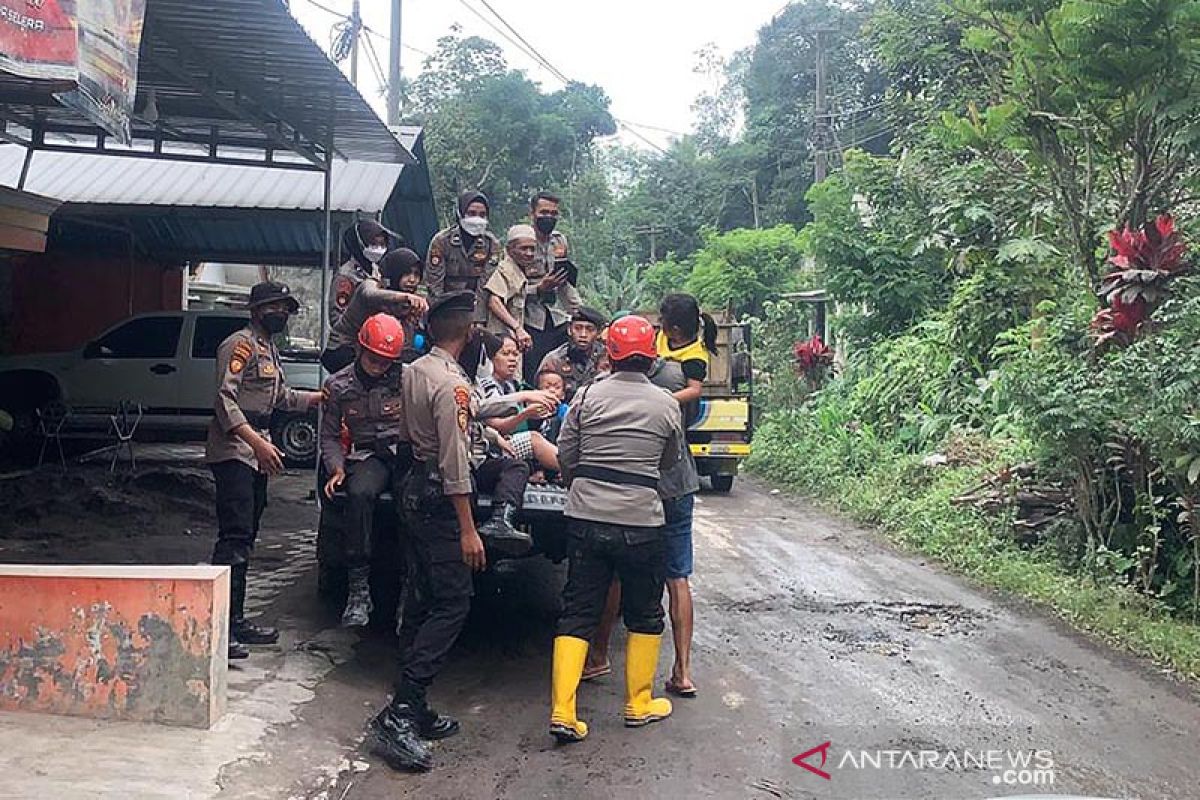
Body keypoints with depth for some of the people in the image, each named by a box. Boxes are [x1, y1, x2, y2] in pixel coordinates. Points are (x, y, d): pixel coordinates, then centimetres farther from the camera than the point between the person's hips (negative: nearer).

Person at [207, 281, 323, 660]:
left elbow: (283, 397, 33)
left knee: (244, 540, 10)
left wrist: (324, 397, 26)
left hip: (255, 454, 10)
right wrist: (257, 441, -27)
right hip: (234, 451, -10)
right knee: (235, 538, -15)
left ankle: (235, 620, 16)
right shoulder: (241, 344, -8)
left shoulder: (269, 351, 22)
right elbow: (225, 399, -18)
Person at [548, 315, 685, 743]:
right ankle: (639, 704, 26)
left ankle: (563, 712, 5)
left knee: (577, 612, 9)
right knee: (644, 614, 16)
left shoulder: (588, 395, 0)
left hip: (586, 519, 2)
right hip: (640, 522, -1)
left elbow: (565, 455, 4)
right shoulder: (666, 404, -1)